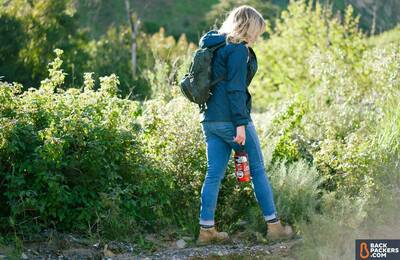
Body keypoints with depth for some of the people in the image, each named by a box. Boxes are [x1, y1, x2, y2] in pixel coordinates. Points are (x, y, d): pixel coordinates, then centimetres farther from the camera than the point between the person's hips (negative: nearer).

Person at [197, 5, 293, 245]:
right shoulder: (239, 50, -10)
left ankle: (206, 229, 8)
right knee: (258, 170, 4)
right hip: (230, 119, -8)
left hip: (210, 119, 8)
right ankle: (273, 225, 10)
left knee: (214, 173, 8)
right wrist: (240, 124, -19)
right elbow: (236, 89, -17)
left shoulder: (215, 47, 18)